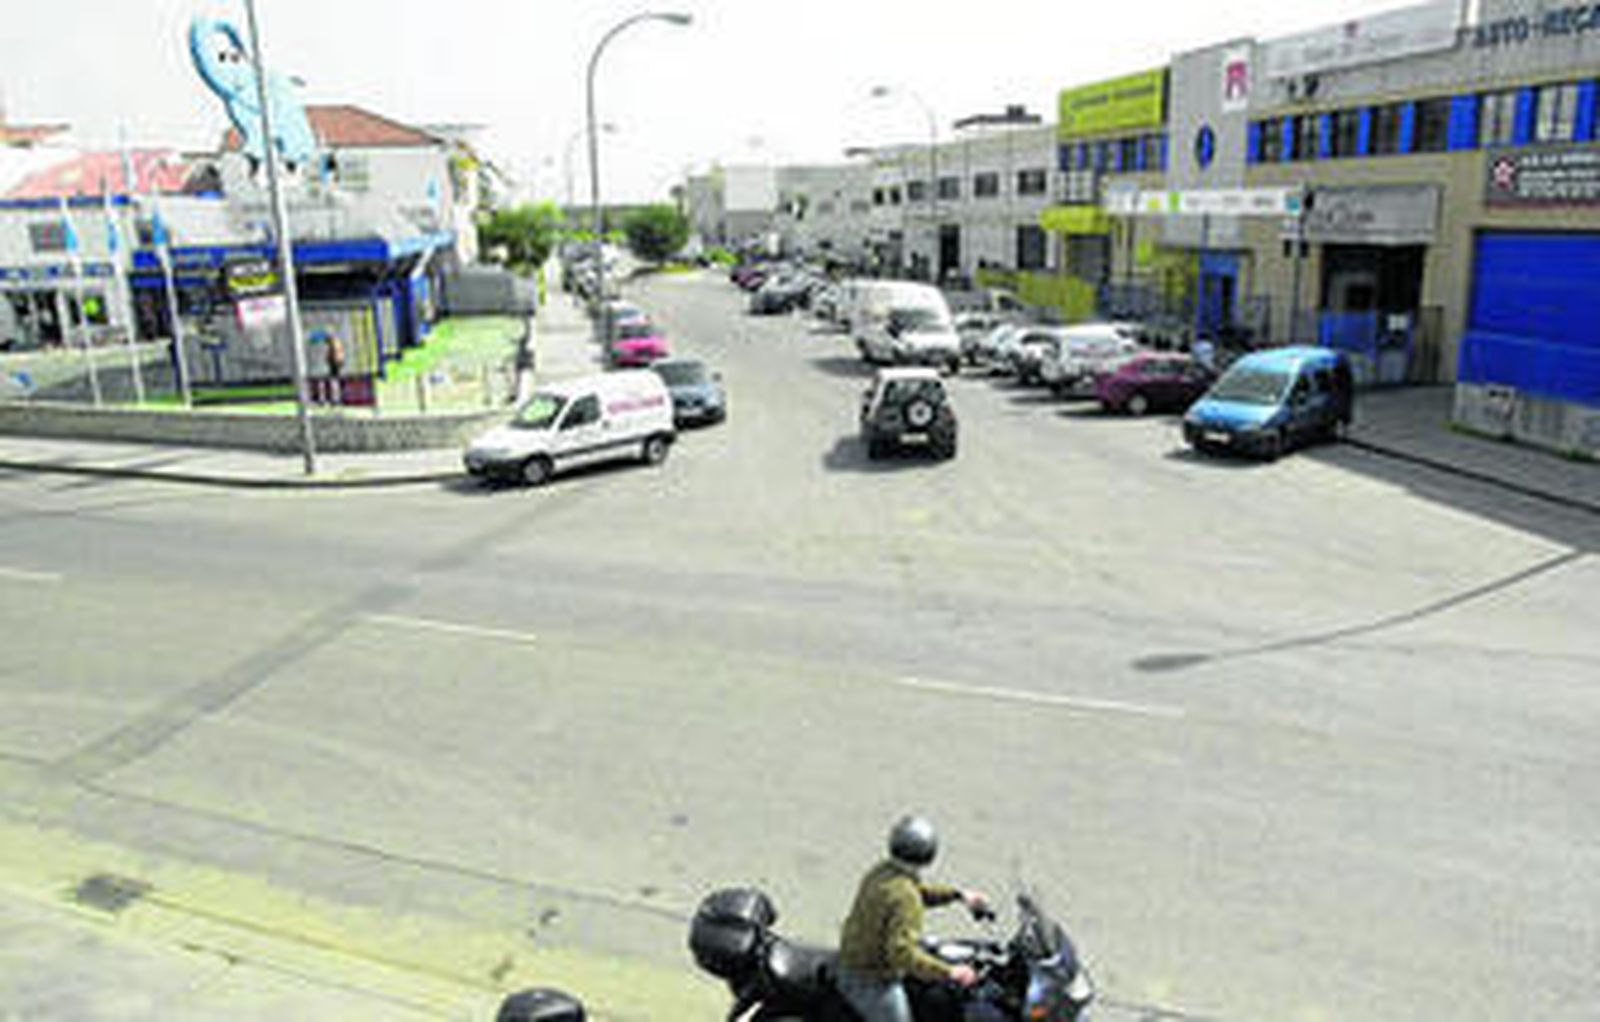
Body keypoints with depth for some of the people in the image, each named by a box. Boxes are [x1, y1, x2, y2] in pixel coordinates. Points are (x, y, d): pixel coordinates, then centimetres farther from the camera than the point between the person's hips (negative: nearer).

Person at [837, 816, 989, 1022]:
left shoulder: (882, 872, 1)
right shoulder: (904, 898, -28)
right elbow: (902, 952, -36)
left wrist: (958, 894, 10)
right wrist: (949, 972, -33)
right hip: (876, 985, -9)